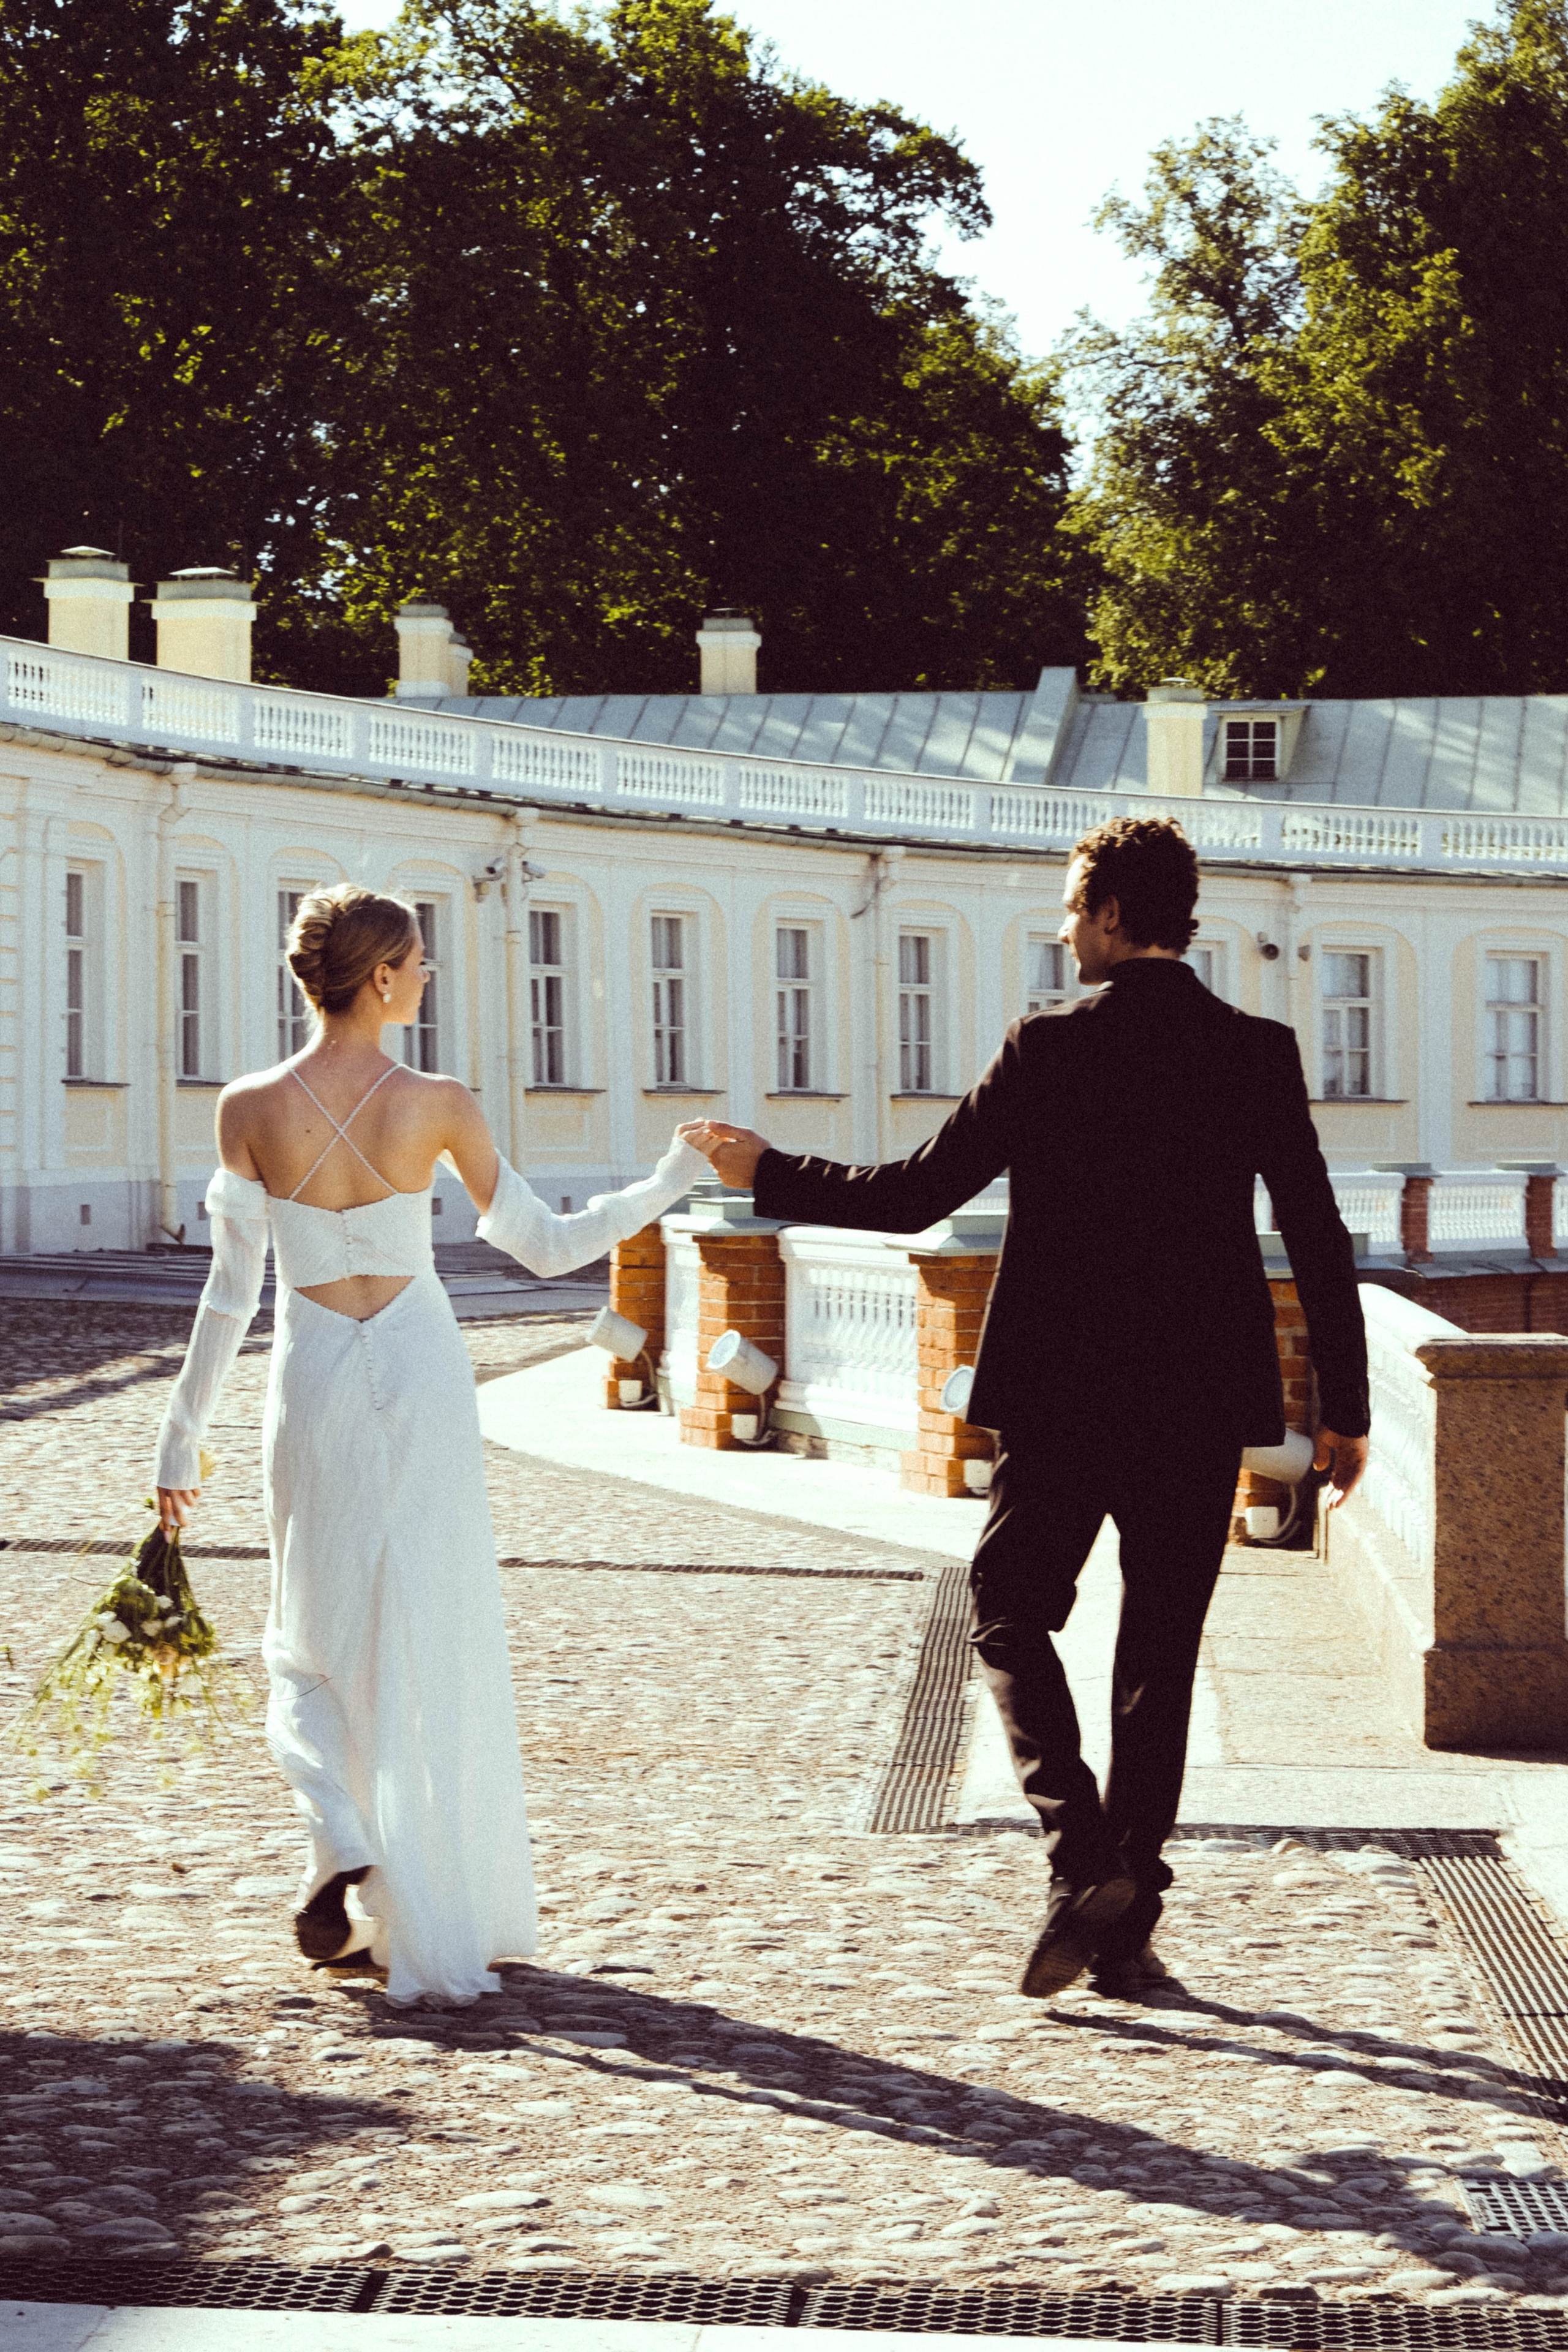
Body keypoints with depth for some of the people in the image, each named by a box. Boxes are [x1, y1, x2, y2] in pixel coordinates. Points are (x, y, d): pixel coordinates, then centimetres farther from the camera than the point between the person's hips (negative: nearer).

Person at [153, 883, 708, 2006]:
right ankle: (447, 1925, 13)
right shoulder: (439, 1107, -9)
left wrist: (184, 1434, 2)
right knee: (435, 1651, 9)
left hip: (314, 1381, 1)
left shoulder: (251, 1108, -8)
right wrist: (669, 1182, 11)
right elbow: (546, 1245, -1)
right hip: (423, 1377, 0)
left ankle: (340, 1840, -10)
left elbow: (232, 1290, -6)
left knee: (315, 1645, 16)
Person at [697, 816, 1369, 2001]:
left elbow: (915, 1195, -6)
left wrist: (770, 1173, 8)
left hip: (1062, 1398, -3)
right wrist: (1345, 1409, 7)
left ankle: (1083, 1864, -6)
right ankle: (1128, 1917, 12)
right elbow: (1322, 1244, -1)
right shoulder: (1260, 1053, -1)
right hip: (1201, 1408, 3)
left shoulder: (1049, 1049, -9)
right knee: (1160, 1656, 12)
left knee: (1014, 1620, 13)